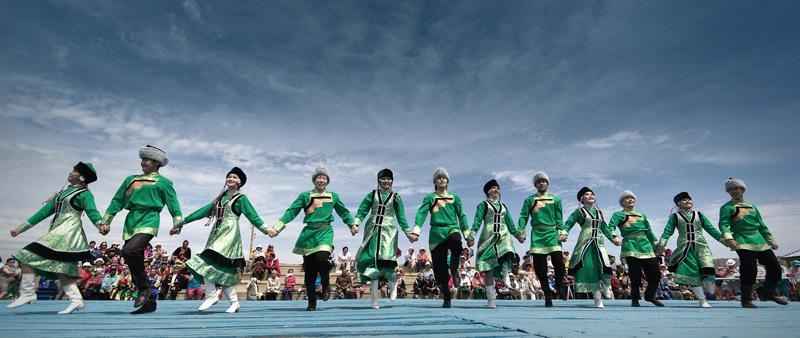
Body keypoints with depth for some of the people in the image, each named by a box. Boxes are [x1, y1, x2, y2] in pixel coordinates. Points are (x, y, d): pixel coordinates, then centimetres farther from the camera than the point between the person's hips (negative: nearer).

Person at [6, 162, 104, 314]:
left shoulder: (84, 194, -4)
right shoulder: (63, 191, 20)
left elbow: (92, 212, -18)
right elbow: (46, 210, 24)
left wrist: (101, 226, -38)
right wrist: (21, 228, 24)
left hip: (67, 232, -8)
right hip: (58, 232, 8)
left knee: (26, 256, -9)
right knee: (61, 270, 4)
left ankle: (27, 293, -1)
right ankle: (76, 300, 2)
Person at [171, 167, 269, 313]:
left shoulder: (241, 198, 0)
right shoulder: (220, 197, 18)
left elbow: (253, 216, -7)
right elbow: (204, 210, 19)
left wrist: (266, 230, -19)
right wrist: (183, 222, 19)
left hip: (229, 235, -6)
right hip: (217, 235, 6)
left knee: (206, 263, -17)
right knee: (221, 271, 3)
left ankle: (211, 295, -3)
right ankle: (234, 302, 11)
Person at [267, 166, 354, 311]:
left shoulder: (333, 196, 13)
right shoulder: (305, 195, 9)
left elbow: (344, 212, 23)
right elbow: (291, 212, 3)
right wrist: (276, 228, -5)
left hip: (325, 231, -1)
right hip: (309, 232, 1)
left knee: (322, 257, -27)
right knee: (309, 269, 2)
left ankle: (326, 284, 3)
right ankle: (312, 302, 19)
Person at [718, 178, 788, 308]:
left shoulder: (752, 206, 19)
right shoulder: (727, 207, -1)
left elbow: (761, 225, 23)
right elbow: (723, 224, -14)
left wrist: (771, 241, 21)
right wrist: (728, 237, -29)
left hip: (759, 240, 7)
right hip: (743, 242, -7)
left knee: (775, 267, 6)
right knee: (749, 270, -10)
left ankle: (768, 294, 26)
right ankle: (746, 300, 3)